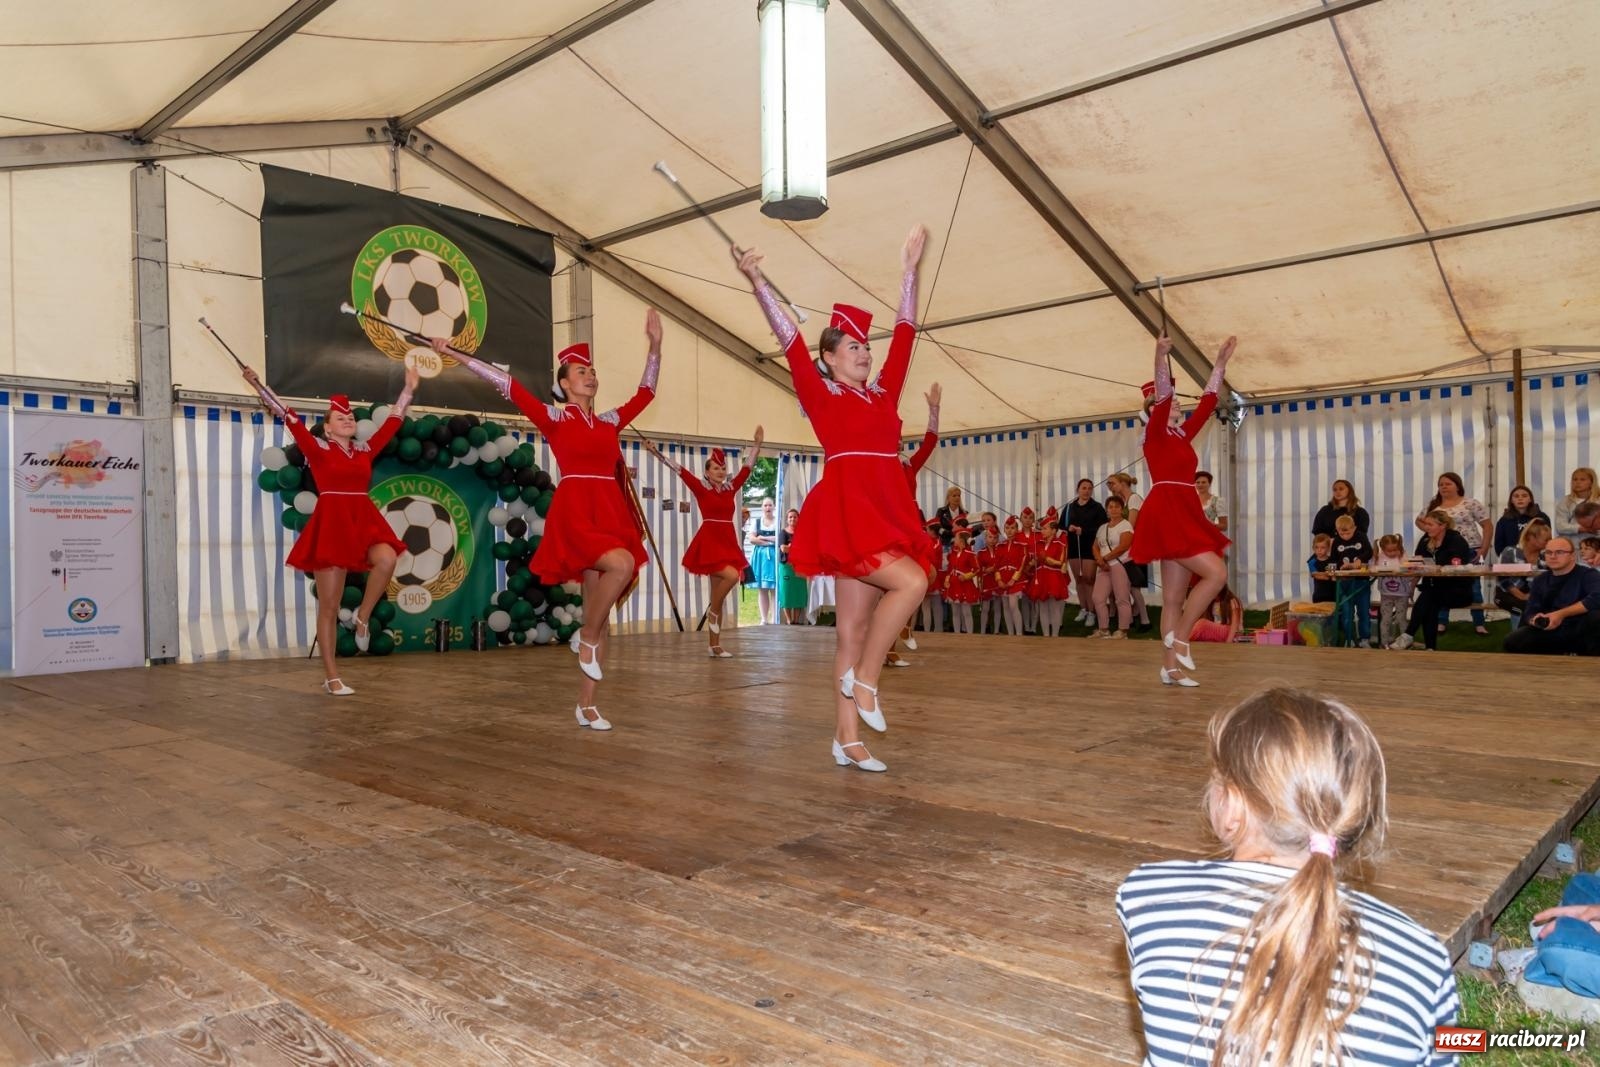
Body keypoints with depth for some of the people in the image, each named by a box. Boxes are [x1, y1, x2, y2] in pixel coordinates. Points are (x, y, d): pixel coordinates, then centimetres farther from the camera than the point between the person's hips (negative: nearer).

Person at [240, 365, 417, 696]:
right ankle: (331, 677, 7)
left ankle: (362, 617, -4)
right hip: (331, 525, -3)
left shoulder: (365, 449, 14)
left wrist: (409, 389, 21)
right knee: (329, 607, -1)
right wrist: (259, 386, -9)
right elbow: (290, 417, -4)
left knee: (387, 559, -32)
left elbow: (392, 422, 18)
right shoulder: (317, 448, 3)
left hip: (364, 521, 3)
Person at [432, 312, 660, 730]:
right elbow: (510, 386, -2)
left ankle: (587, 705, 10)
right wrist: (455, 355, -6)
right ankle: (587, 639, -7)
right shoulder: (553, 417, 4)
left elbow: (645, 392, 20)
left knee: (601, 613, 3)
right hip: (575, 513, -5)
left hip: (611, 514, 5)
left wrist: (654, 345, 12)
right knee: (621, 564, -32)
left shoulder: (610, 421, 17)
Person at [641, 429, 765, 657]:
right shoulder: (700, 488, -2)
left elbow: (748, 467, 13)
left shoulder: (731, 488, 9)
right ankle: (712, 609, 1)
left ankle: (715, 647, 9)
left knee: (719, 599, 6)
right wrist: (656, 453, -14)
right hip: (708, 543, -5)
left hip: (728, 542, 5)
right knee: (732, 575, -26)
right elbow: (679, 469, -8)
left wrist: (758, 445, 9)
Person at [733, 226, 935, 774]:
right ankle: (863, 680, -6)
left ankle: (847, 739, 7)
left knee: (855, 628, 5)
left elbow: (905, 333, 22)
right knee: (911, 582, -23)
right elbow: (790, 341, -4)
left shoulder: (883, 392, 18)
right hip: (845, 513, -6)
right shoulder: (821, 395, 3)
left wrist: (909, 269, 25)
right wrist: (757, 282, -10)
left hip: (886, 513, 6)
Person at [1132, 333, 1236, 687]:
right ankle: (1178, 638, -6)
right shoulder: (1155, 433, -3)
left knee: (1174, 597, 6)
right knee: (1216, 573, -15)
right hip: (1167, 516, -8)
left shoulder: (1182, 435, 19)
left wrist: (1221, 364, 26)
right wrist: (1161, 356, -31)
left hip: (1183, 516, 8)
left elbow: (1207, 402, 25)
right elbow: (1162, 395, -19)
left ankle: (1170, 667, 8)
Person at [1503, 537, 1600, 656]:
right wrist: (1535, 620, -18)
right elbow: (1529, 613, 8)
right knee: (1512, 642, -19)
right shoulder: (1540, 580, 10)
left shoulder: (1588, 575, -4)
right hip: (1551, 634, 4)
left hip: (1580, 633, -4)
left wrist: (1561, 614, -25)